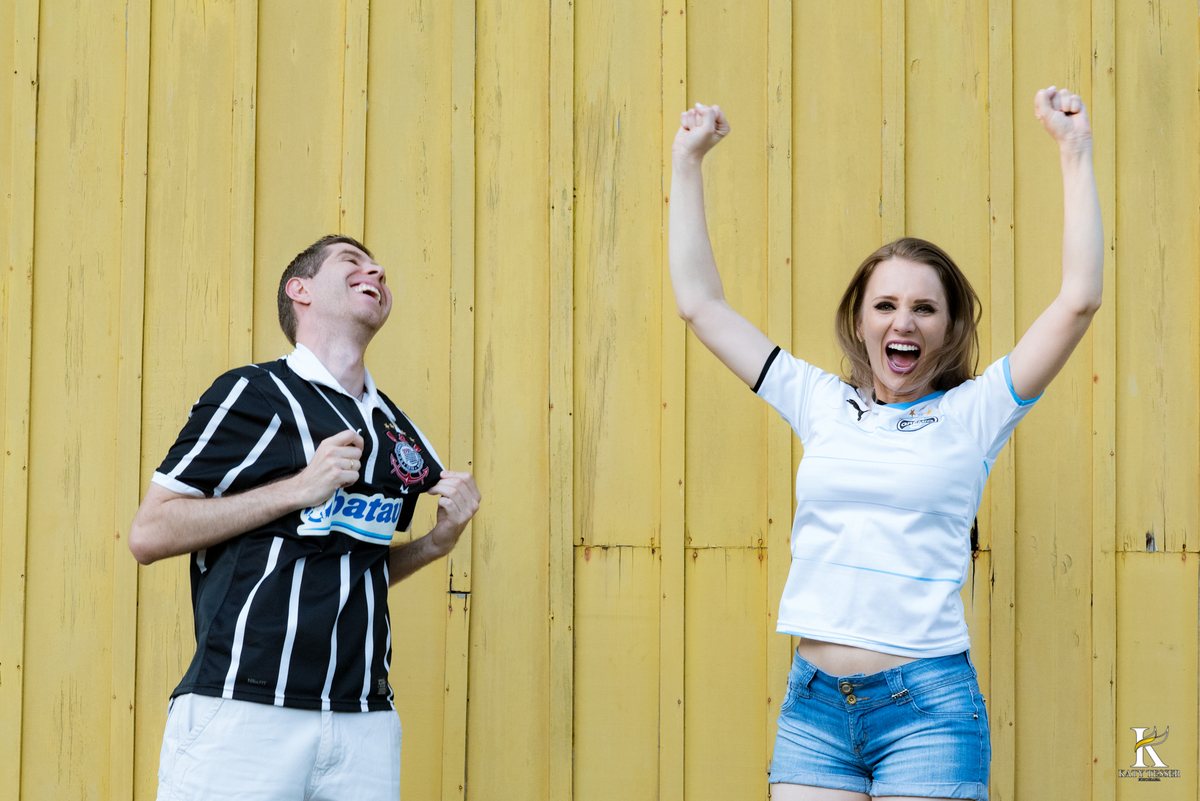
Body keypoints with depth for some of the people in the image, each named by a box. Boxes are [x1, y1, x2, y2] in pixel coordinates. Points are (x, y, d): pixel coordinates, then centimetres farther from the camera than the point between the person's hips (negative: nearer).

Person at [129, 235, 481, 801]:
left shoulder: (400, 432, 18)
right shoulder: (254, 394, 0)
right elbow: (148, 534, -5)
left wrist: (438, 542, 8)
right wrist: (299, 488, -10)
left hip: (365, 724, 5)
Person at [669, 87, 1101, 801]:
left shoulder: (972, 414, 4)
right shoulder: (822, 404, 12)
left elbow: (1079, 299, -5)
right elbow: (701, 301, 16)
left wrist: (1076, 153, -5)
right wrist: (688, 162, 16)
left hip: (927, 708, -3)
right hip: (814, 703, 3)